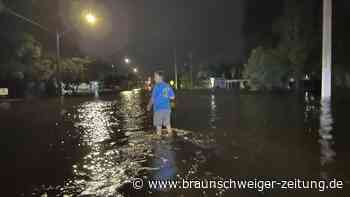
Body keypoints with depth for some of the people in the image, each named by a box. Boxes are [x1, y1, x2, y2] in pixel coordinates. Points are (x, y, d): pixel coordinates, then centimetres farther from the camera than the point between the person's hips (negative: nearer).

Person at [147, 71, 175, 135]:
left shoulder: (157, 86, -11)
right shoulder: (168, 86, 5)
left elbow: (153, 98, -8)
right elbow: (172, 97, 5)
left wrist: (149, 106, 7)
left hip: (159, 108, -5)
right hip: (167, 108, 5)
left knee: (158, 124, 6)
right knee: (167, 123, 15)